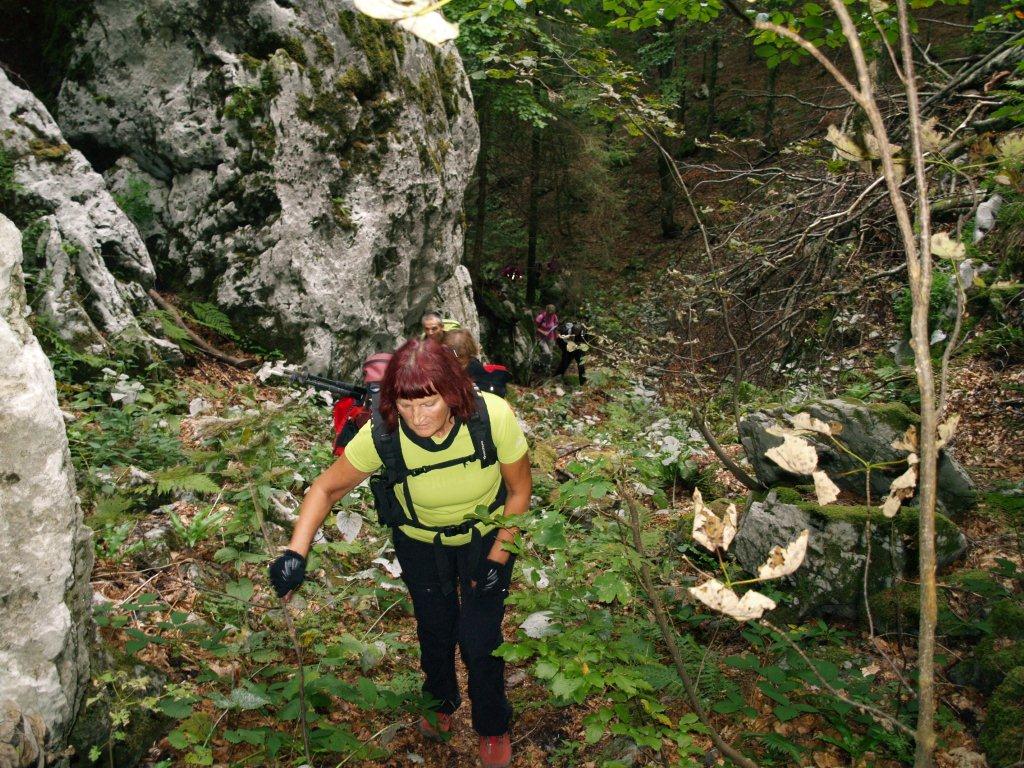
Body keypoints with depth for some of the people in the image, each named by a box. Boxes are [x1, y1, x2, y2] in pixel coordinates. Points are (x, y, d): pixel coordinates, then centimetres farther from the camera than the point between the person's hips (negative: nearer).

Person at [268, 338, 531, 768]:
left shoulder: (493, 417, -35)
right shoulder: (382, 434, -33)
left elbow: (519, 491, -17)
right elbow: (327, 489, -17)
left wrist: (497, 559, -17)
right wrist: (296, 553, -30)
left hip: (487, 534, -1)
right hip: (420, 540, 1)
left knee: (479, 640, 0)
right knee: (435, 629, 18)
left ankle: (493, 728, 33)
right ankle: (440, 702, 53)